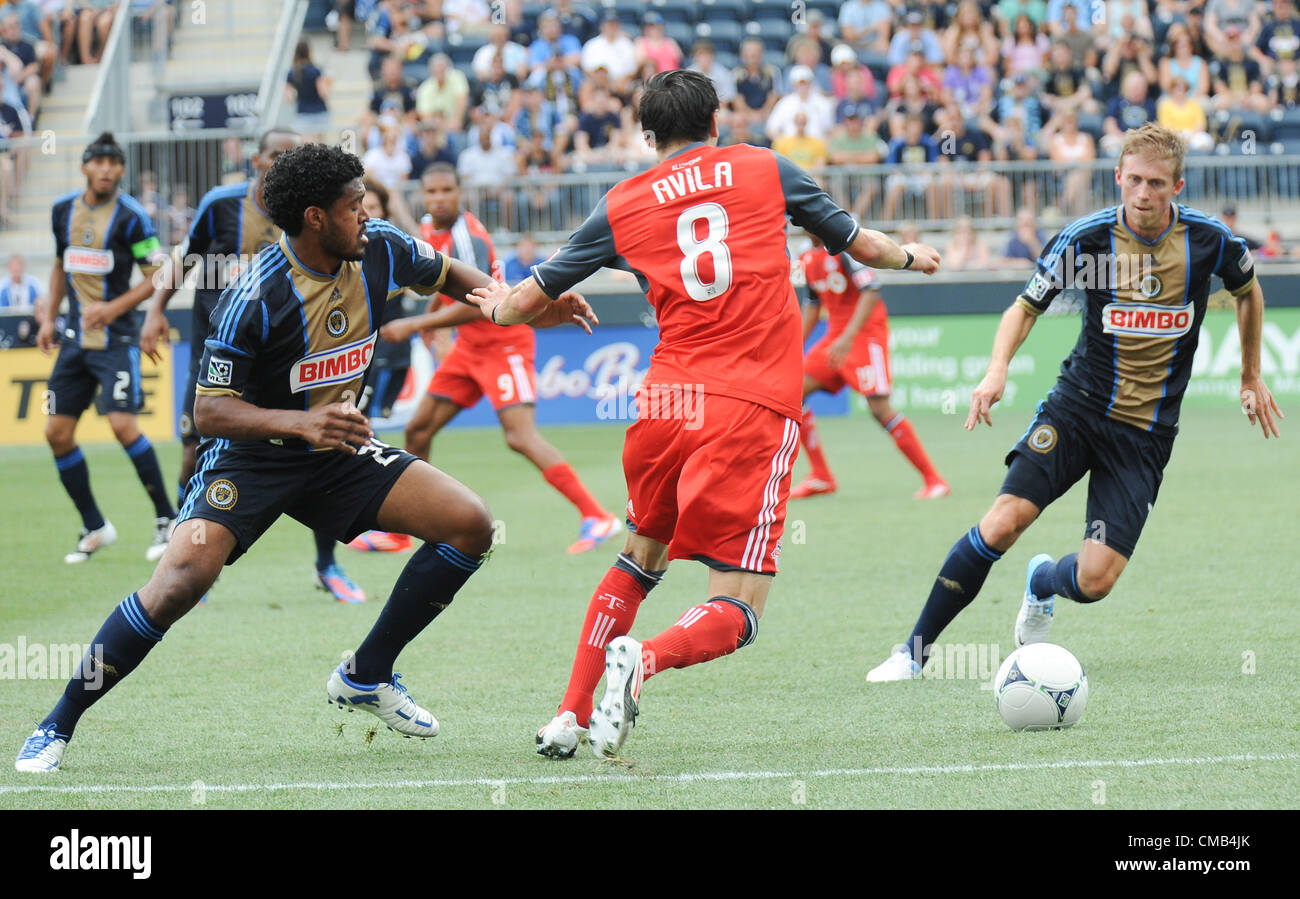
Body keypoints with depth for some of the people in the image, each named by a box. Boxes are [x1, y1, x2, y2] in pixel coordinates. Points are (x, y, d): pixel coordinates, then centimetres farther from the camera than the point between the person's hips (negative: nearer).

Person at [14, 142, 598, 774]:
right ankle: (56, 727, -14)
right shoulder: (256, 298, -26)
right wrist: (298, 422, -38)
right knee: (183, 578, -28)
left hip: (338, 448, 6)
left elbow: (445, 273, 15)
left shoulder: (379, 250, -8)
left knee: (470, 526, -7)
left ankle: (367, 676, 9)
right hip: (253, 455, -6)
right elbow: (210, 411, -23)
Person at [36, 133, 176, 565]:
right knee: (57, 432, 1)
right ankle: (95, 528, 14)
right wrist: (49, 317, 16)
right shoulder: (63, 210, 8)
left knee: (122, 423, -19)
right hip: (75, 338, 6)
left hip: (116, 337, -6)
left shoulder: (130, 217, -10)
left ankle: (166, 519, -6)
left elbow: (158, 276, -9)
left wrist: (112, 308, -17)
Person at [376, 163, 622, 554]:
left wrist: (415, 325, -27)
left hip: (504, 343, -9)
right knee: (418, 429, 6)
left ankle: (596, 517, -20)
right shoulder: (431, 234, 7)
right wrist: (429, 317, 22)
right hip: (469, 347, 9)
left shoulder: (467, 238, -21)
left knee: (521, 436, -21)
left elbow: (474, 306, -28)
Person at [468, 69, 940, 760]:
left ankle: (570, 714, 21)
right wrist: (911, 256, 42)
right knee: (734, 614, -2)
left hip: (665, 404, 3)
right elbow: (860, 245, 20)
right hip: (754, 411, -3)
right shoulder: (764, 170, 9)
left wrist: (496, 307, 42)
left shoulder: (622, 206, 11)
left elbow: (526, 302, 19)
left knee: (638, 559, 28)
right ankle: (646, 660, -32)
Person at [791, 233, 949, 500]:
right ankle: (821, 477, 7)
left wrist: (848, 337, -29)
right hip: (835, 335, 8)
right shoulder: (808, 259, 11)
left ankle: (933, 480, -9)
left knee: (879, 408, -17)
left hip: (866, 334, -8)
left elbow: (871, 291, -22)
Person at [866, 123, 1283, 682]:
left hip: (1146, 432, 1)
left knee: (1095, 581, -11)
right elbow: (1026, 306, 2)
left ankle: (1043, 584, 29)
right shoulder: (1086, 237, -9)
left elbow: (1248, 291, 16)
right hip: (1078, 405, 0)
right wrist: (997, 371, -17)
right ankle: (915, 651, -8)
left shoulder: (1209, 239, -7)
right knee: (1005, 519, -22)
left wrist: (1252, 377, 23)